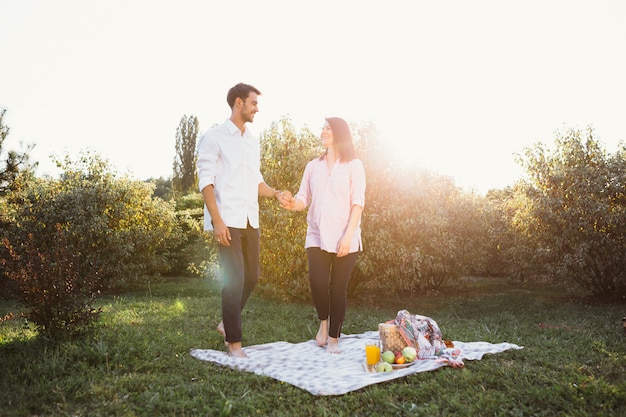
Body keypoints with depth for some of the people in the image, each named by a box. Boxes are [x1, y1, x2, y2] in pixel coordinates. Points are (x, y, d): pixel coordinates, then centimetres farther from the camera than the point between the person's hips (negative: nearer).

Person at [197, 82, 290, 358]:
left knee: (251, 276, 12)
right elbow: (206, 181, -10)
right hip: (227, 221, -7)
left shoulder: (253, 141, 16)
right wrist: (217, 221, -17)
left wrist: (276, 194, 2)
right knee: (234, 279, -7)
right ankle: (234, 343, 6)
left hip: (250, 220, 7)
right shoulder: (215, 137, -4)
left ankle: (227, 323, 33)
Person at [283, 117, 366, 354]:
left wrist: (348, 235, -14)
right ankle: (324, 321, 19)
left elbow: (358, 202, -5)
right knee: (318, 283, -11)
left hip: (345, 239, -2)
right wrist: (293, 204, -18)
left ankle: (334, 338, 16)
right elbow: (304, 198, 6)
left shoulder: (354, 165, 2)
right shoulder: (313, 166, 13)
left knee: (338, 288, 0)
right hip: (317, 236, 2)